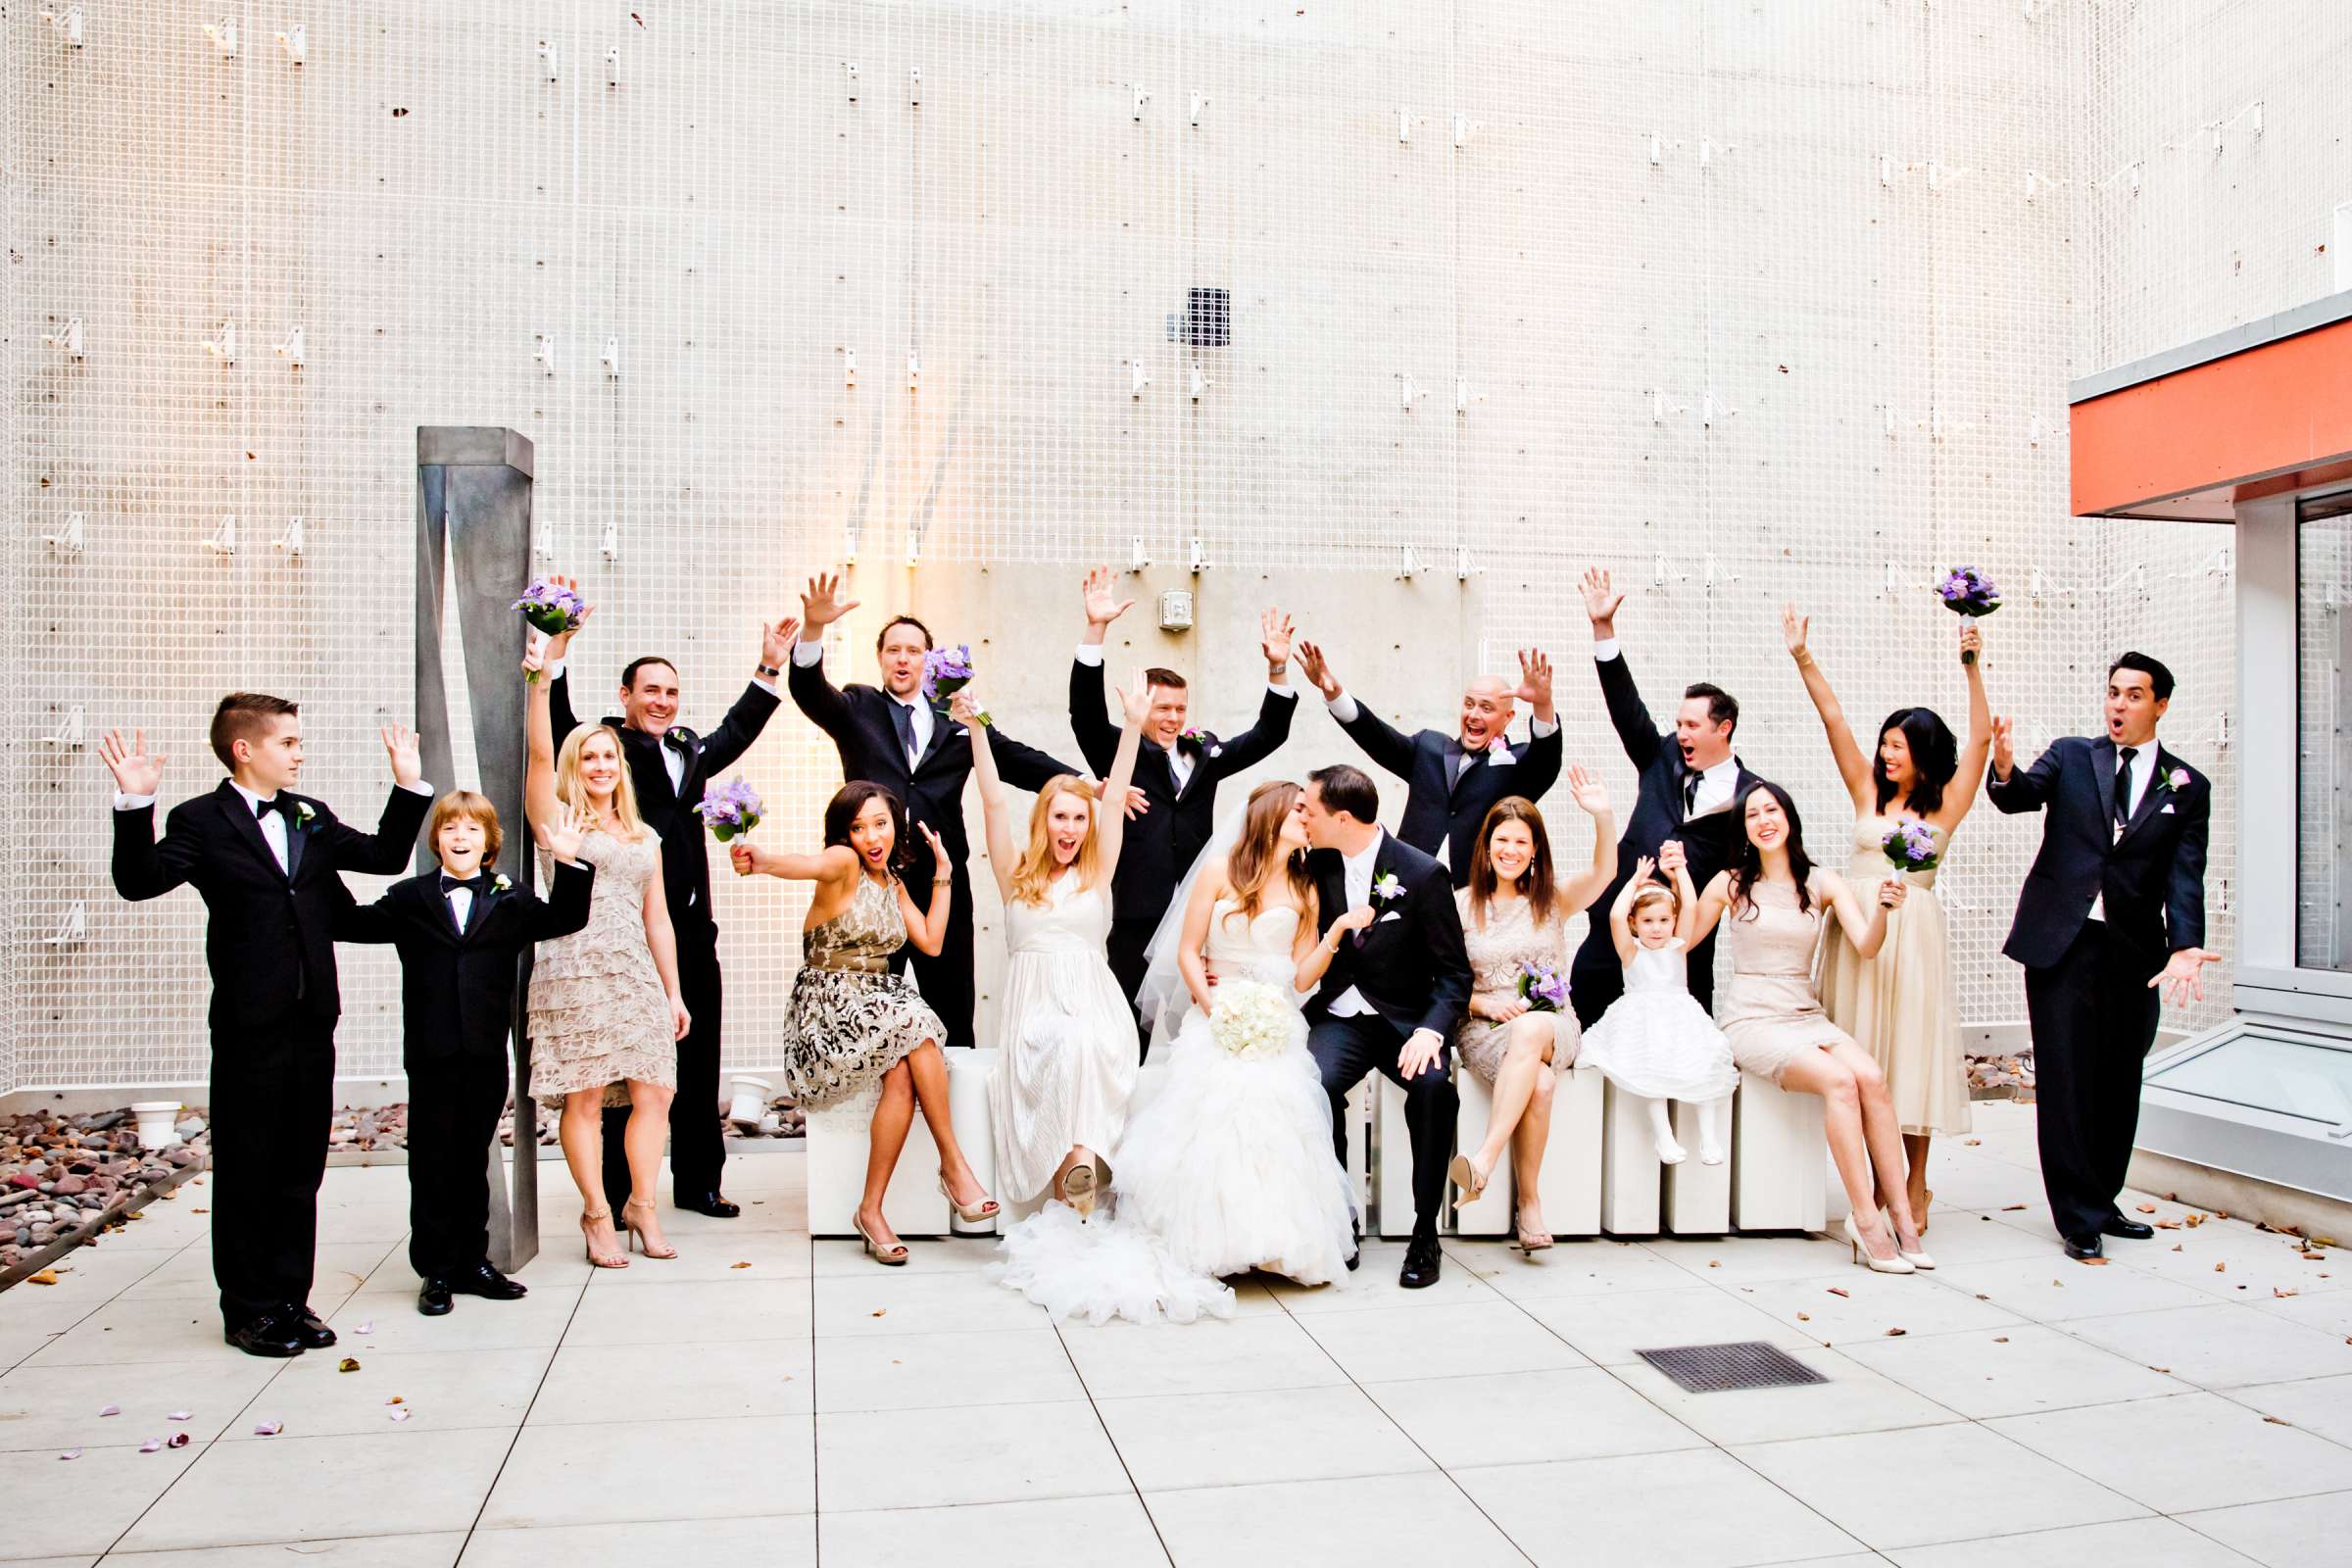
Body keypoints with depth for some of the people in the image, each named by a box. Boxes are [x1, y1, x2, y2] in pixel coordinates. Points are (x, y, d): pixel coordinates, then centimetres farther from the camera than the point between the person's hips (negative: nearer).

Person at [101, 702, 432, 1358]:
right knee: (246, 1173, 6)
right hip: (249, 1027, -5)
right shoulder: (201, 822, -4)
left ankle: (290, 1299, 22)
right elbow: (140, 882, -17)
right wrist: (135, 805, -28)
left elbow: (386, 856, 15)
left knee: (300, 1168, 12)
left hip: (313, 1021, 5)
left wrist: (409, 785, 9)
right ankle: (247, 1311, 17)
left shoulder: (311, 817, 12)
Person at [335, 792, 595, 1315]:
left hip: (487, 1054, 1)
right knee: (433, 1163, 5)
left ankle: (472, 1263, 22)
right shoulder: (409, 899, 6)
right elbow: (350, 924, 3)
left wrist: (570, 865, -9)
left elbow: (564, 919, 2)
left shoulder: (511, 899, 7)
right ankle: (436, 1271, 15)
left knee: (473, 1160, 12)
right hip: (431, 1054, -1)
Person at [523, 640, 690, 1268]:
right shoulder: (557, 818, 8)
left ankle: (642, 1205, 9)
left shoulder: (644, 837, 20)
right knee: (584, 1097, -4)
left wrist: (674, 992, 16)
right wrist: (540, 678, -19)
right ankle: (597, 1215, 5)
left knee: (653, 1092, -2)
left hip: (637, 973, 4)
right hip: (574, 970, -4)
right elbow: (539, 753, -8)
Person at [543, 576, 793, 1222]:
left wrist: (769, 665, 29)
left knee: (699, 1063, 12)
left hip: (692, 929, 6)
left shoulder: (690, 751, 16)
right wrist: (559, 646, -26)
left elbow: (737, 731, 32)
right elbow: (556, 725, -17)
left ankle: (698, 1182, 23)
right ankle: (619, 1192, 12)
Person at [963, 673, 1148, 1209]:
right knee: (1064, 1045, -34)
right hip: (1032, 1004, 0)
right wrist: (977, 731, -5)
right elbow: (994, 803, 4)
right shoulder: (1016, 876, 13)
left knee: (1086, 1045, -35)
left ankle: (1080, 1156, -39)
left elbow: (1114, 798, 5)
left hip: (1093, 1000, 0)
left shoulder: (1098, 874, 13)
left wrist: (1134, 724, -2)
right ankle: (1078, 1161, -34)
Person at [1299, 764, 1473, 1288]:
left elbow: (1454, 974, -6)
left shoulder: (1422, 873, -7)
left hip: (1404, 1020, -2)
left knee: (1433, 1084, -33)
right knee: (1317, 1083, -31)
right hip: (1337, 1018, 2)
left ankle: (1425, 1234, -16)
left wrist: (1430, 1030, -23)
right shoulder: (1316, 866, 5)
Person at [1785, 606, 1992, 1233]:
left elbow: (1980, 738, -6)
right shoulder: (1868, 793, 9)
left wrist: (1972, 669, -12)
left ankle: (1916, 1186, 14)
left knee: (1910, 1051, 2)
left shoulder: (1945, 804, 3)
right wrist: (1804, 658, 1)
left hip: (1911, 933, -3)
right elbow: (1834, 721, 5)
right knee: (1863, 1054, 6)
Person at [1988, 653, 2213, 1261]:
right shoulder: (2070, 756, 6)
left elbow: (2185, 876, -2)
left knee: (2120, 1084, 10)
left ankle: (2101, 1203, 25)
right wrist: (2005, 769, -34)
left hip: (2135, 950, 2)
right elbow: (2021, 796, -10)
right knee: (2065, 1079, -3)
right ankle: (2078, 1217, 4)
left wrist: (2186, 947, -18)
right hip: (2062, 939, -2)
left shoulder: (2187, 787, 7)